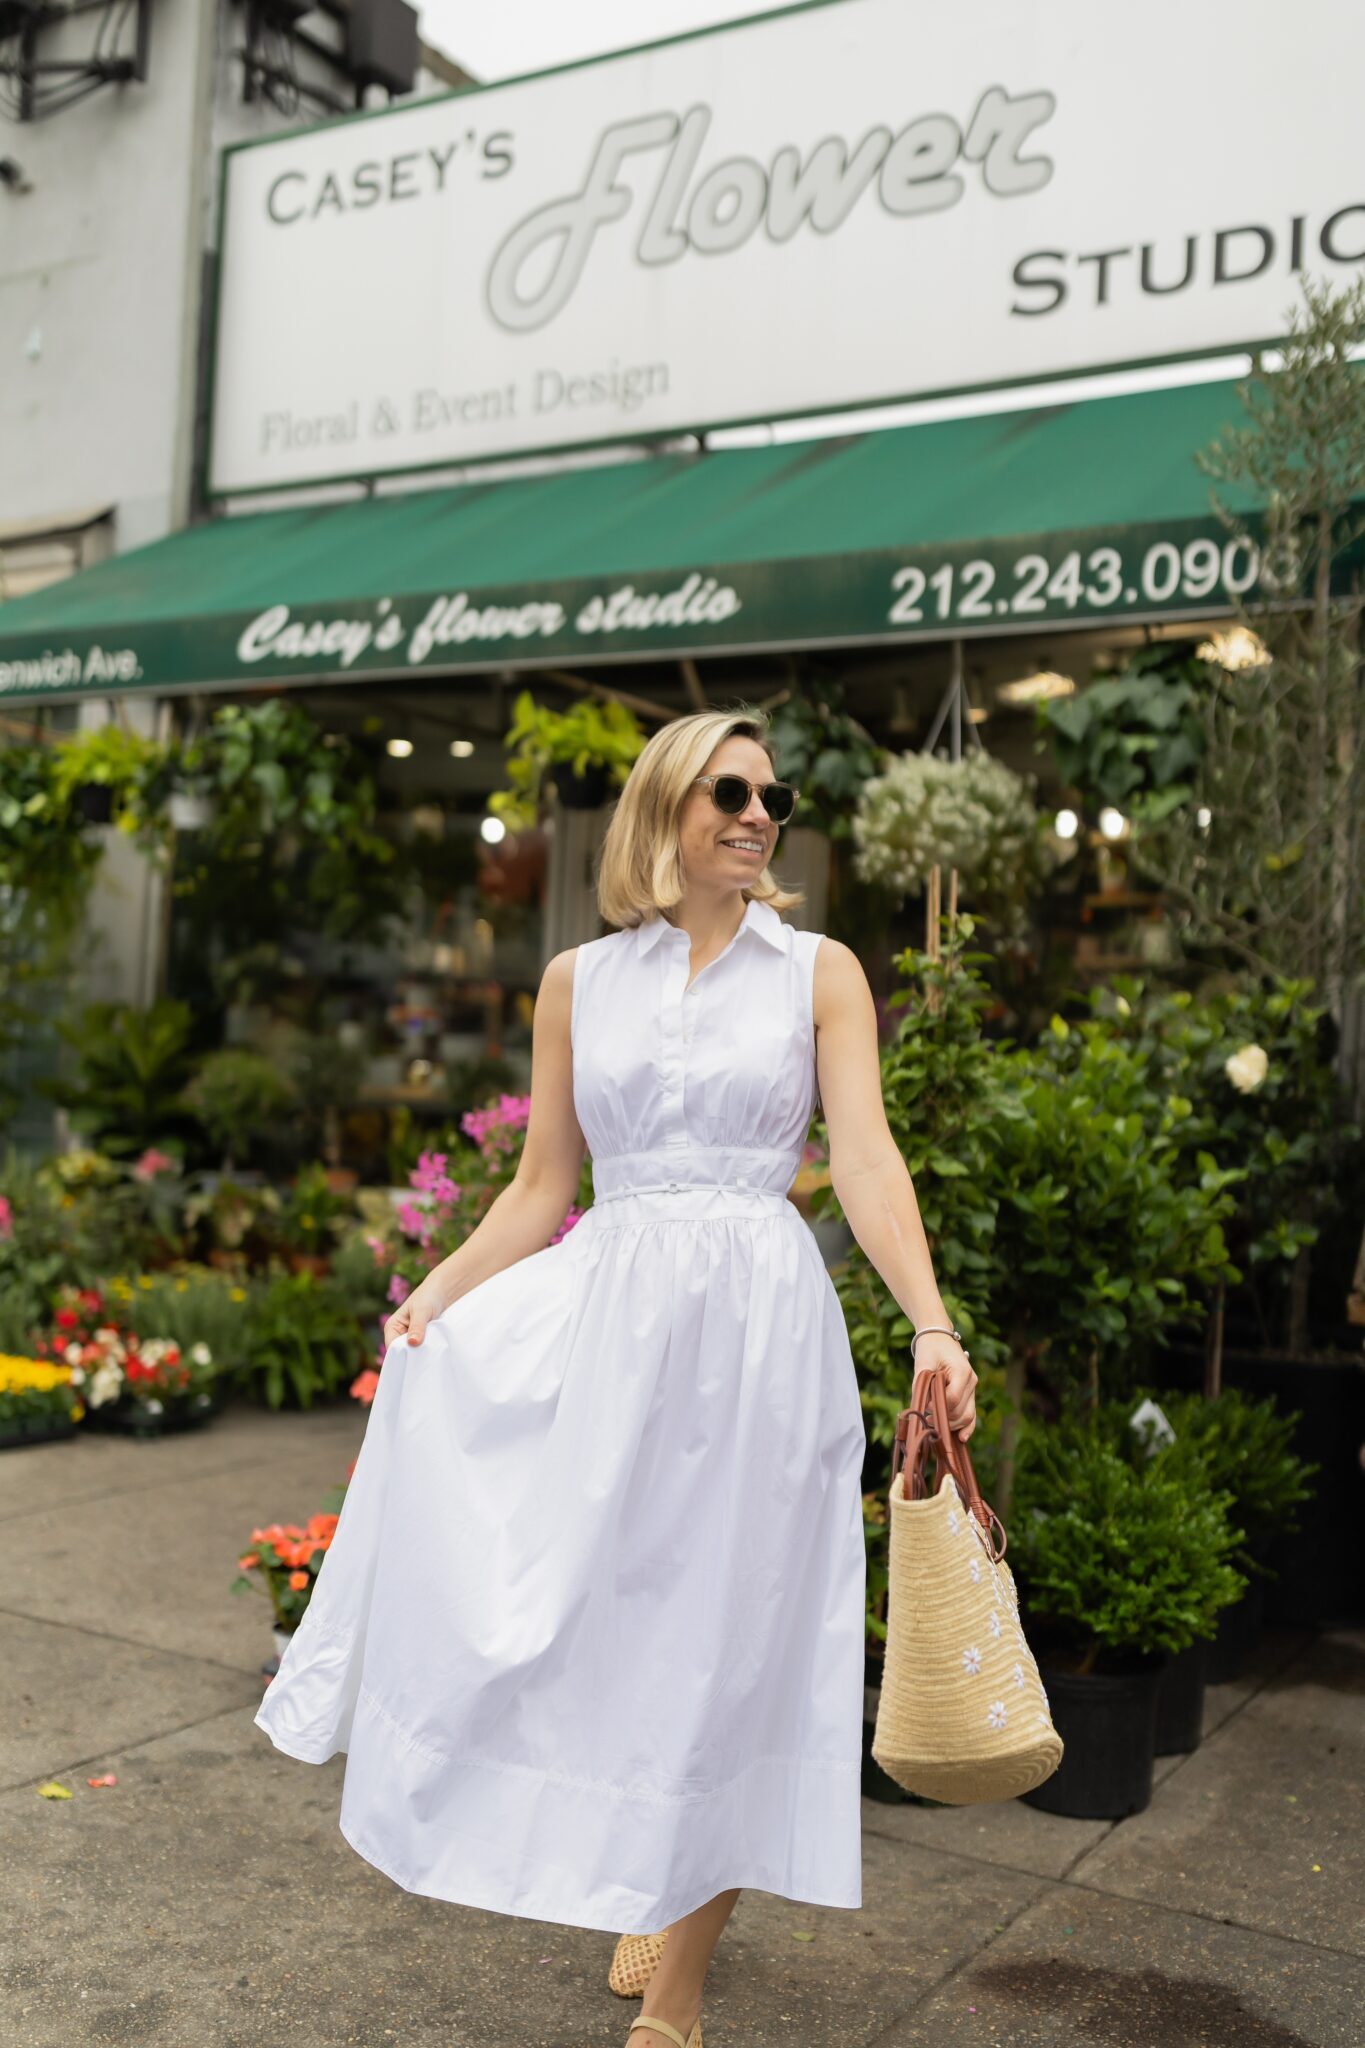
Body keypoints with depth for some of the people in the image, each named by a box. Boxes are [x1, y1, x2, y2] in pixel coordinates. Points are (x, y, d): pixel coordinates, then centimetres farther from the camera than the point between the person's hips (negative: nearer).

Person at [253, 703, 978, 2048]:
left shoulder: (820, 974, 4)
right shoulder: (579, 982, 8)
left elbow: (864, 1158, -6)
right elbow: (542, 1186, 9)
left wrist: (931, 1324, -20)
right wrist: (437, 1290, -6)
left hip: (754, 1322, -2)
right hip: (608, 1315, 2)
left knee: (723, 1638, 4)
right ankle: (643, 1893, 31)